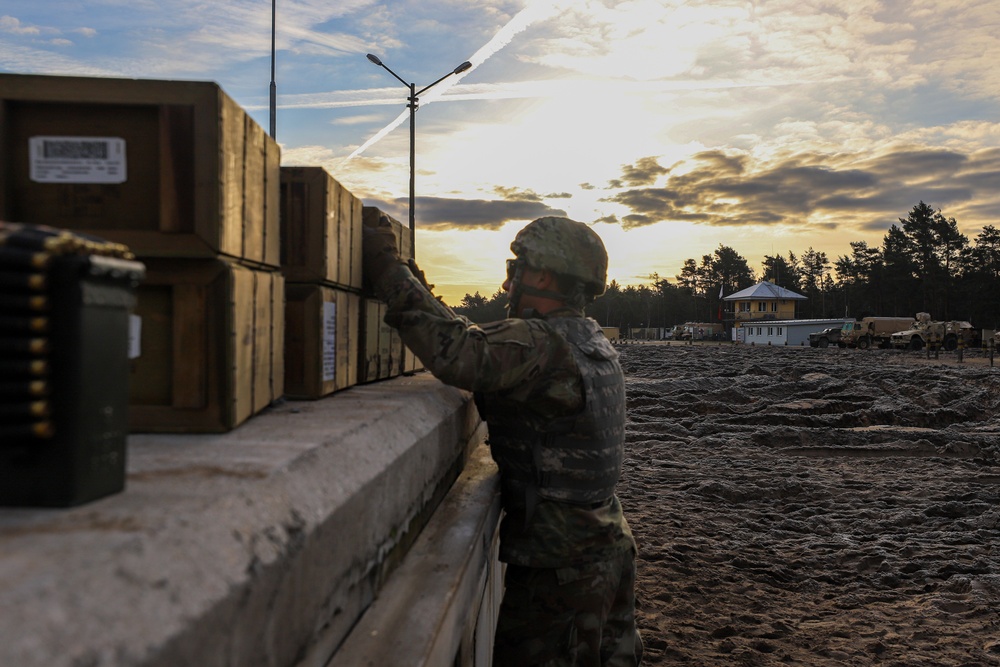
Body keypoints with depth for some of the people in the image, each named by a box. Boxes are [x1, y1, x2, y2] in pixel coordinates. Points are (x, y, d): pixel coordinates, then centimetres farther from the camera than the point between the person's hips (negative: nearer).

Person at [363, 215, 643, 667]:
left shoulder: (543, 345, -21)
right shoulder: (594, 342, 9)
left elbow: (464, 356, -36)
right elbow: (492, 352, 14)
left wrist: (390, 273, -28)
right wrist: (428, 299, 13)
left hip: (561, 566, -9)